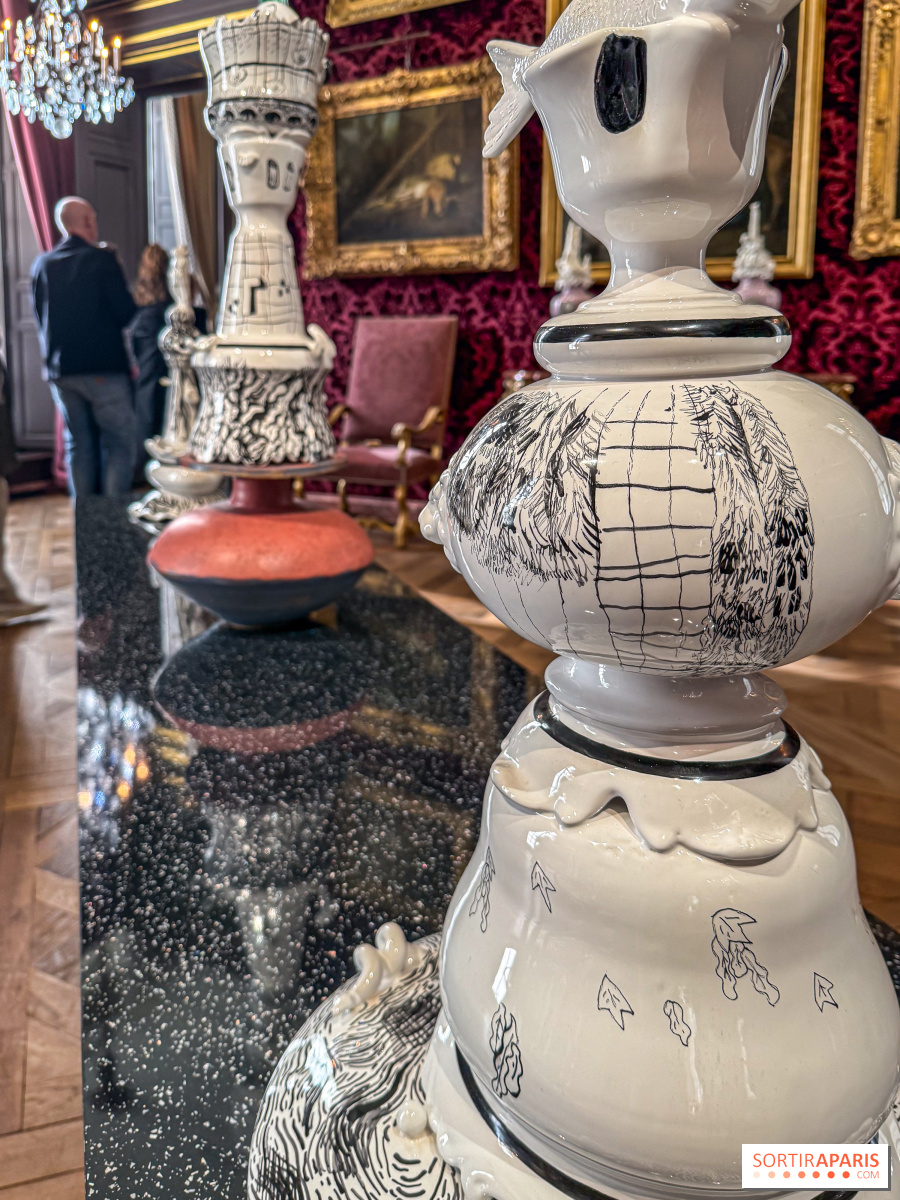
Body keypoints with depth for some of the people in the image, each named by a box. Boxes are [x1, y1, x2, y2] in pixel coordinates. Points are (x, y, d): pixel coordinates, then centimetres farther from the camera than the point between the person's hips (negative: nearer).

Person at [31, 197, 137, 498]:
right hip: (104, 368, -5)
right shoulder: (102, 259, -8)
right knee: (118, 444, 0)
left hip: (60, 371, 6)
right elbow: (126, 313, -10)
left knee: (79, 446, 11)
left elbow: (40, 319, 14)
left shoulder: (42, 265, 9)